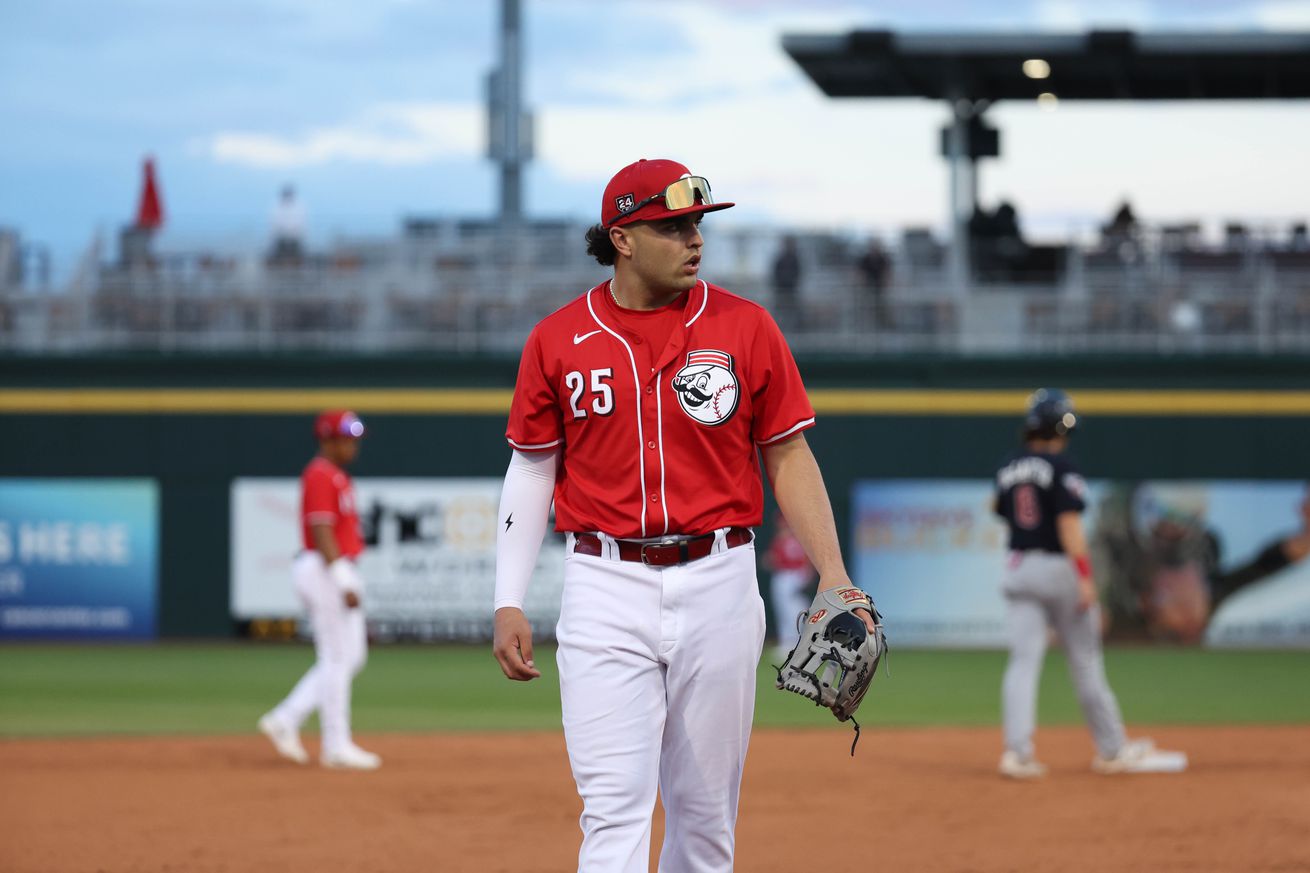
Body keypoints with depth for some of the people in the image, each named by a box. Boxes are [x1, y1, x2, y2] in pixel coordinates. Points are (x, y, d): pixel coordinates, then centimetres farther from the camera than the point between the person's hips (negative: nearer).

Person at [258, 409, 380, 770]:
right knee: (337, 657, -6)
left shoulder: (337, 477, 18)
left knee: (352, 656, 11)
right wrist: (345, 584, -24)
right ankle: (337, 747, -1)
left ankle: (286, 720, 11)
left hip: (336, 574, 10)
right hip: (326, 573, -10)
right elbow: (322, 534, -20)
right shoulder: (321, 476, -13)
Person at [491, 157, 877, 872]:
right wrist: (509, 604, 1)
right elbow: (531, 469, 8)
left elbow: (788, 457, 4)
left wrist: (832, 574, -6)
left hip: (719, 582, 1)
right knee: (614, 807, -9)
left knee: (705, 812, 8)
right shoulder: (557, 340, 2)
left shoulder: (746, 328, 2)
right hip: (606, 591, -1)